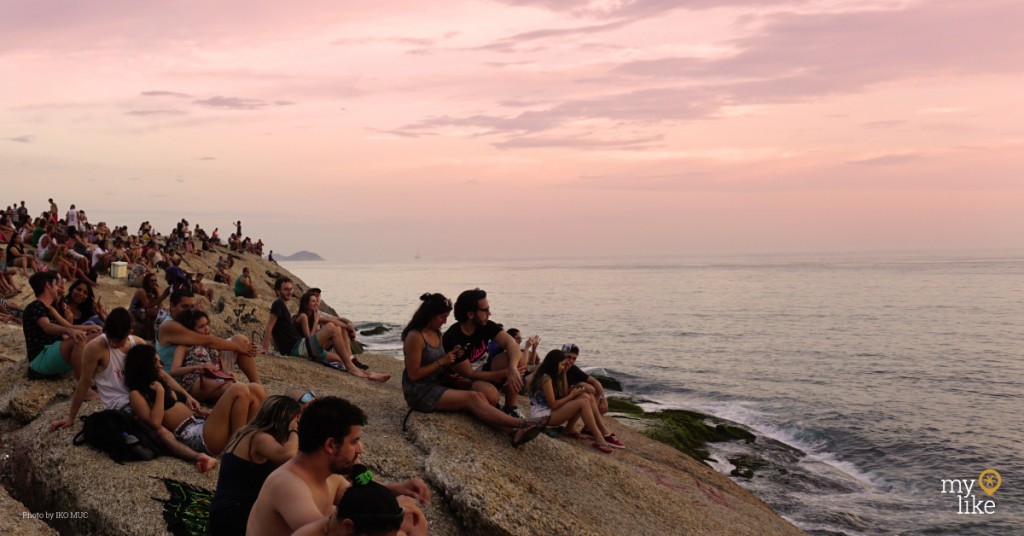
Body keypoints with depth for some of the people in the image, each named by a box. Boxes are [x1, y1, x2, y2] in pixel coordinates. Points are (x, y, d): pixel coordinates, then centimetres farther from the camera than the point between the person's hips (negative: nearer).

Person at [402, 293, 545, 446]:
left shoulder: (436, 334, 12)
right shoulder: (415, 337, -14)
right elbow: (413, 374, -18)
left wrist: (452, 356, -2)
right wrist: (441, 362, -17)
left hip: (438, 384, 8)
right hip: (419, 392, -8)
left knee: (479, 395, -19)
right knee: (471, 398, -24)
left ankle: (512, 431, -36)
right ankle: (521, 424, -32)